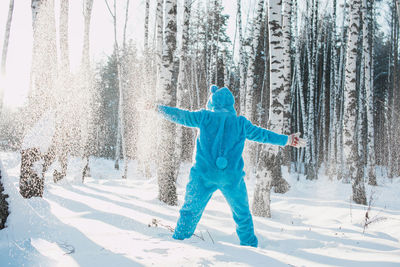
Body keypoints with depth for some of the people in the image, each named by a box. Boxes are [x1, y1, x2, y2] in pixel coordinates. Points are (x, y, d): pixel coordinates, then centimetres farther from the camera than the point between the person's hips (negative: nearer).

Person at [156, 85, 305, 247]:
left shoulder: (205, 116, 7)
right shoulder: (240, 122, 10)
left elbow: (181, 116, 11)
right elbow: (261, 134, 18)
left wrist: (157, 108, 24)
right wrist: (287, 140, 30)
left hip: (204, 174, 0)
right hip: (232, 176, 1)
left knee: (190, 210, 9)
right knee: (242, 214, 15)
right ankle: (249, 245, 18)